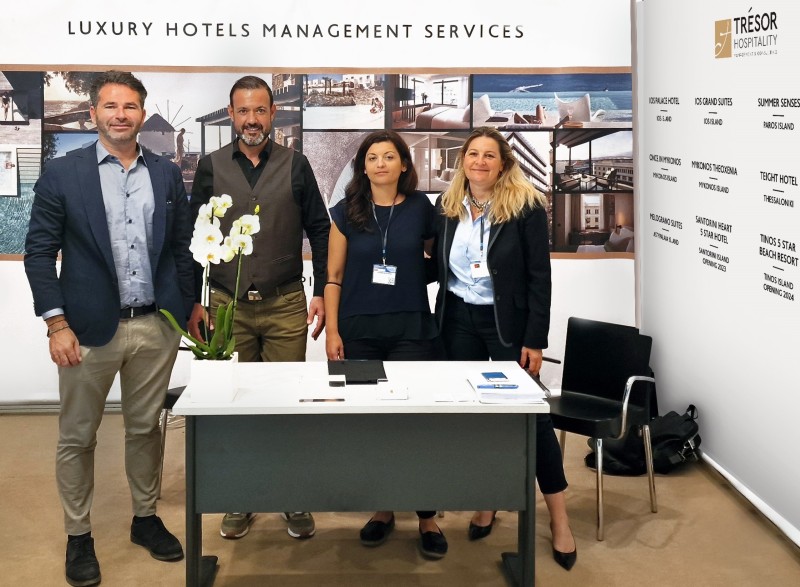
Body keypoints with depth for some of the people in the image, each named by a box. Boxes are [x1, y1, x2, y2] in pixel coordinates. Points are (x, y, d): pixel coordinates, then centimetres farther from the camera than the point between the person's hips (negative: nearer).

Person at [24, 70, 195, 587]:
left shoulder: (167, 174, 6)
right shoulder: (63, 174, -3)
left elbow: (182, 247, 11)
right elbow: (40, 251, -4)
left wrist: (191, 306, 8)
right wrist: (57, 323, -10)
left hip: (156, 326, 3)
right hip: (91, 327, -2)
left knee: (146, 428, 15)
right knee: (78, 436, 7)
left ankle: (146, 519, 31)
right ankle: (79, 536, 21)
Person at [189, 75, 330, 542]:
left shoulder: (295, 165, 2)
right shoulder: (211, 167, 4)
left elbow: (320, 230, 5)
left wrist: (322, 292, -2)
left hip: (286, 306, -1)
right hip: (227, 305, 1)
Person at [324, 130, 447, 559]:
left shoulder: (421, 208, 2)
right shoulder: (346, 212, 3)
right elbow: (334, 276, 3)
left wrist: (411, 275, -1)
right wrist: (332, 330, -3)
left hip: (411, 330, -1)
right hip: (359, 331, 1)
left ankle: (427, 518, 8)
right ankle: (382, 509, 22)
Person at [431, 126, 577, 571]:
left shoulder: (525, 206, -9)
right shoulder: (447, 206, 3)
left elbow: (539, 276, -10)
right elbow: (439, 267, 10)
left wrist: (535, 340, -13)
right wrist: (436, 325, 3)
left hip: (507, 321, -4)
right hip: (459, 320, 4)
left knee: (530, 411, -2)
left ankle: (559, 518, 7)